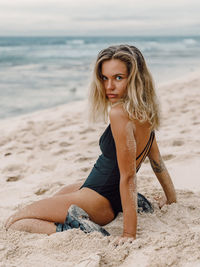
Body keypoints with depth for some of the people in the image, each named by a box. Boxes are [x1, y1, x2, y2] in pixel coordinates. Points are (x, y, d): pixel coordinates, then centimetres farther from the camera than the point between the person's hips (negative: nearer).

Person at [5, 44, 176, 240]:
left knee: (13, 223, -1)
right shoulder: (145, 112, 1)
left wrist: (129, 235, -22)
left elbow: (128, 176, -26)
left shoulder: (119, 114, -26)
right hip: (112, 196, 9)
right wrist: (171, 197, 27)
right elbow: (157, 161, 14)